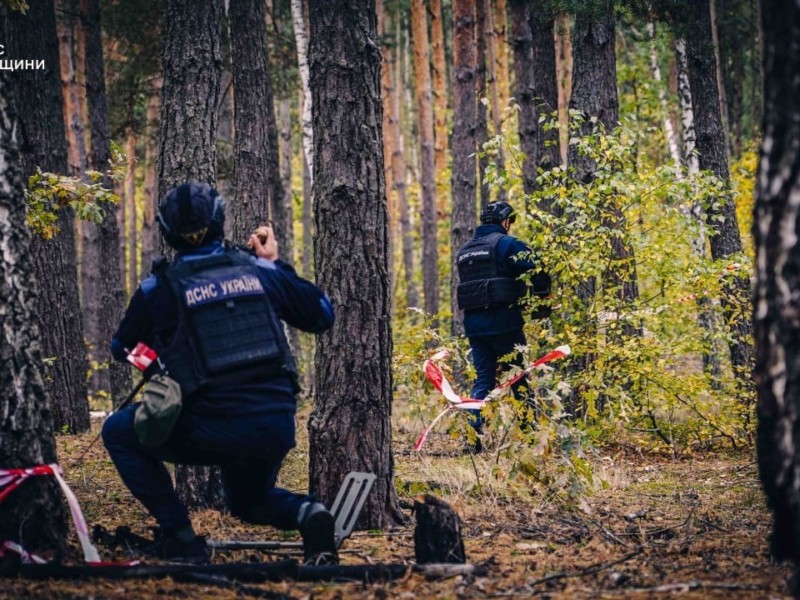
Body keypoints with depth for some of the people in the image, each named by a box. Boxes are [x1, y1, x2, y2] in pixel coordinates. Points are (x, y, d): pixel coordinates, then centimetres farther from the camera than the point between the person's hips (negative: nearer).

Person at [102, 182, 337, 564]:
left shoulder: (160, 287, 1)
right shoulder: (260, 271, 8)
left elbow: (121, 349, 17)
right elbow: (323, 315, 21)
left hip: (214, 432, -4)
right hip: (277, 429, 4)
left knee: (118, 432, 18)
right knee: (248, 501, 34)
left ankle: (179, 537, 7)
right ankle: (307, 514, -1)